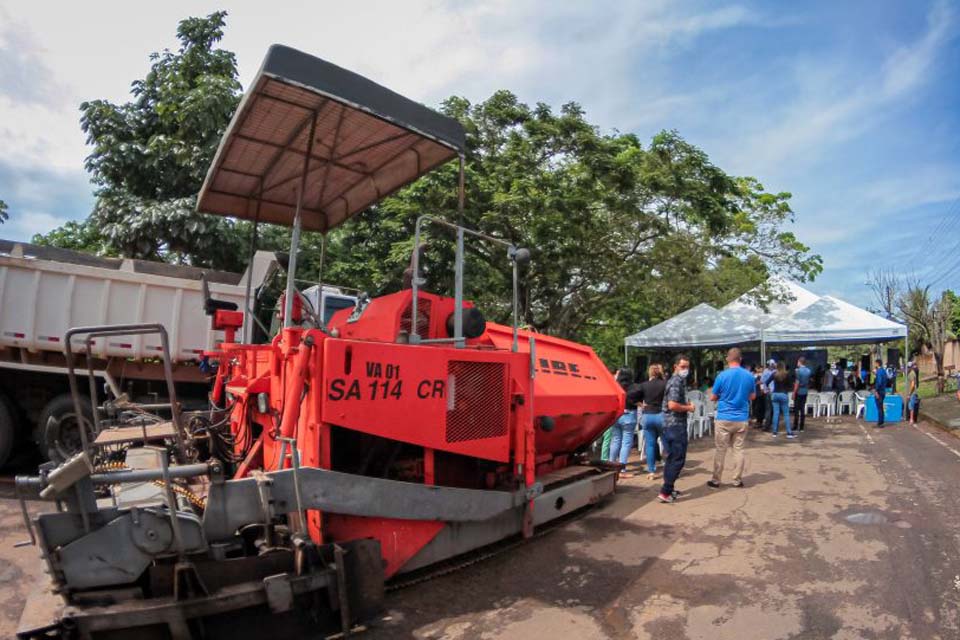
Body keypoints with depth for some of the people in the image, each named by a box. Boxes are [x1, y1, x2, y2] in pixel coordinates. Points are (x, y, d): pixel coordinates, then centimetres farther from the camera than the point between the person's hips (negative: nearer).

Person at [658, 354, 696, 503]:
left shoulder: (676, 380, 15)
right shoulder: (676, 382, -16)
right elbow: (672, 405, -27)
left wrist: (686, 405, 10)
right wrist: (688, 408, -12)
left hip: (670, 424, 10)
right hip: (676, 425, -10)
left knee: (671, 458, 16)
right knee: (678, 460, -6)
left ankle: (668, 488, 25)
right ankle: (665, 493, -6)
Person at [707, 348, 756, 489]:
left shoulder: (722, 375, -11)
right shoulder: (749, 376, -2)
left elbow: (712, 398, -3)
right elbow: (753, 396, 12)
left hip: (724, 418, -3)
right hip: (742, 419, 3)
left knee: (720, 451, 5)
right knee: (738, 450, 10)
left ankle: (716, 481, 11)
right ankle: (737, 481, 16)